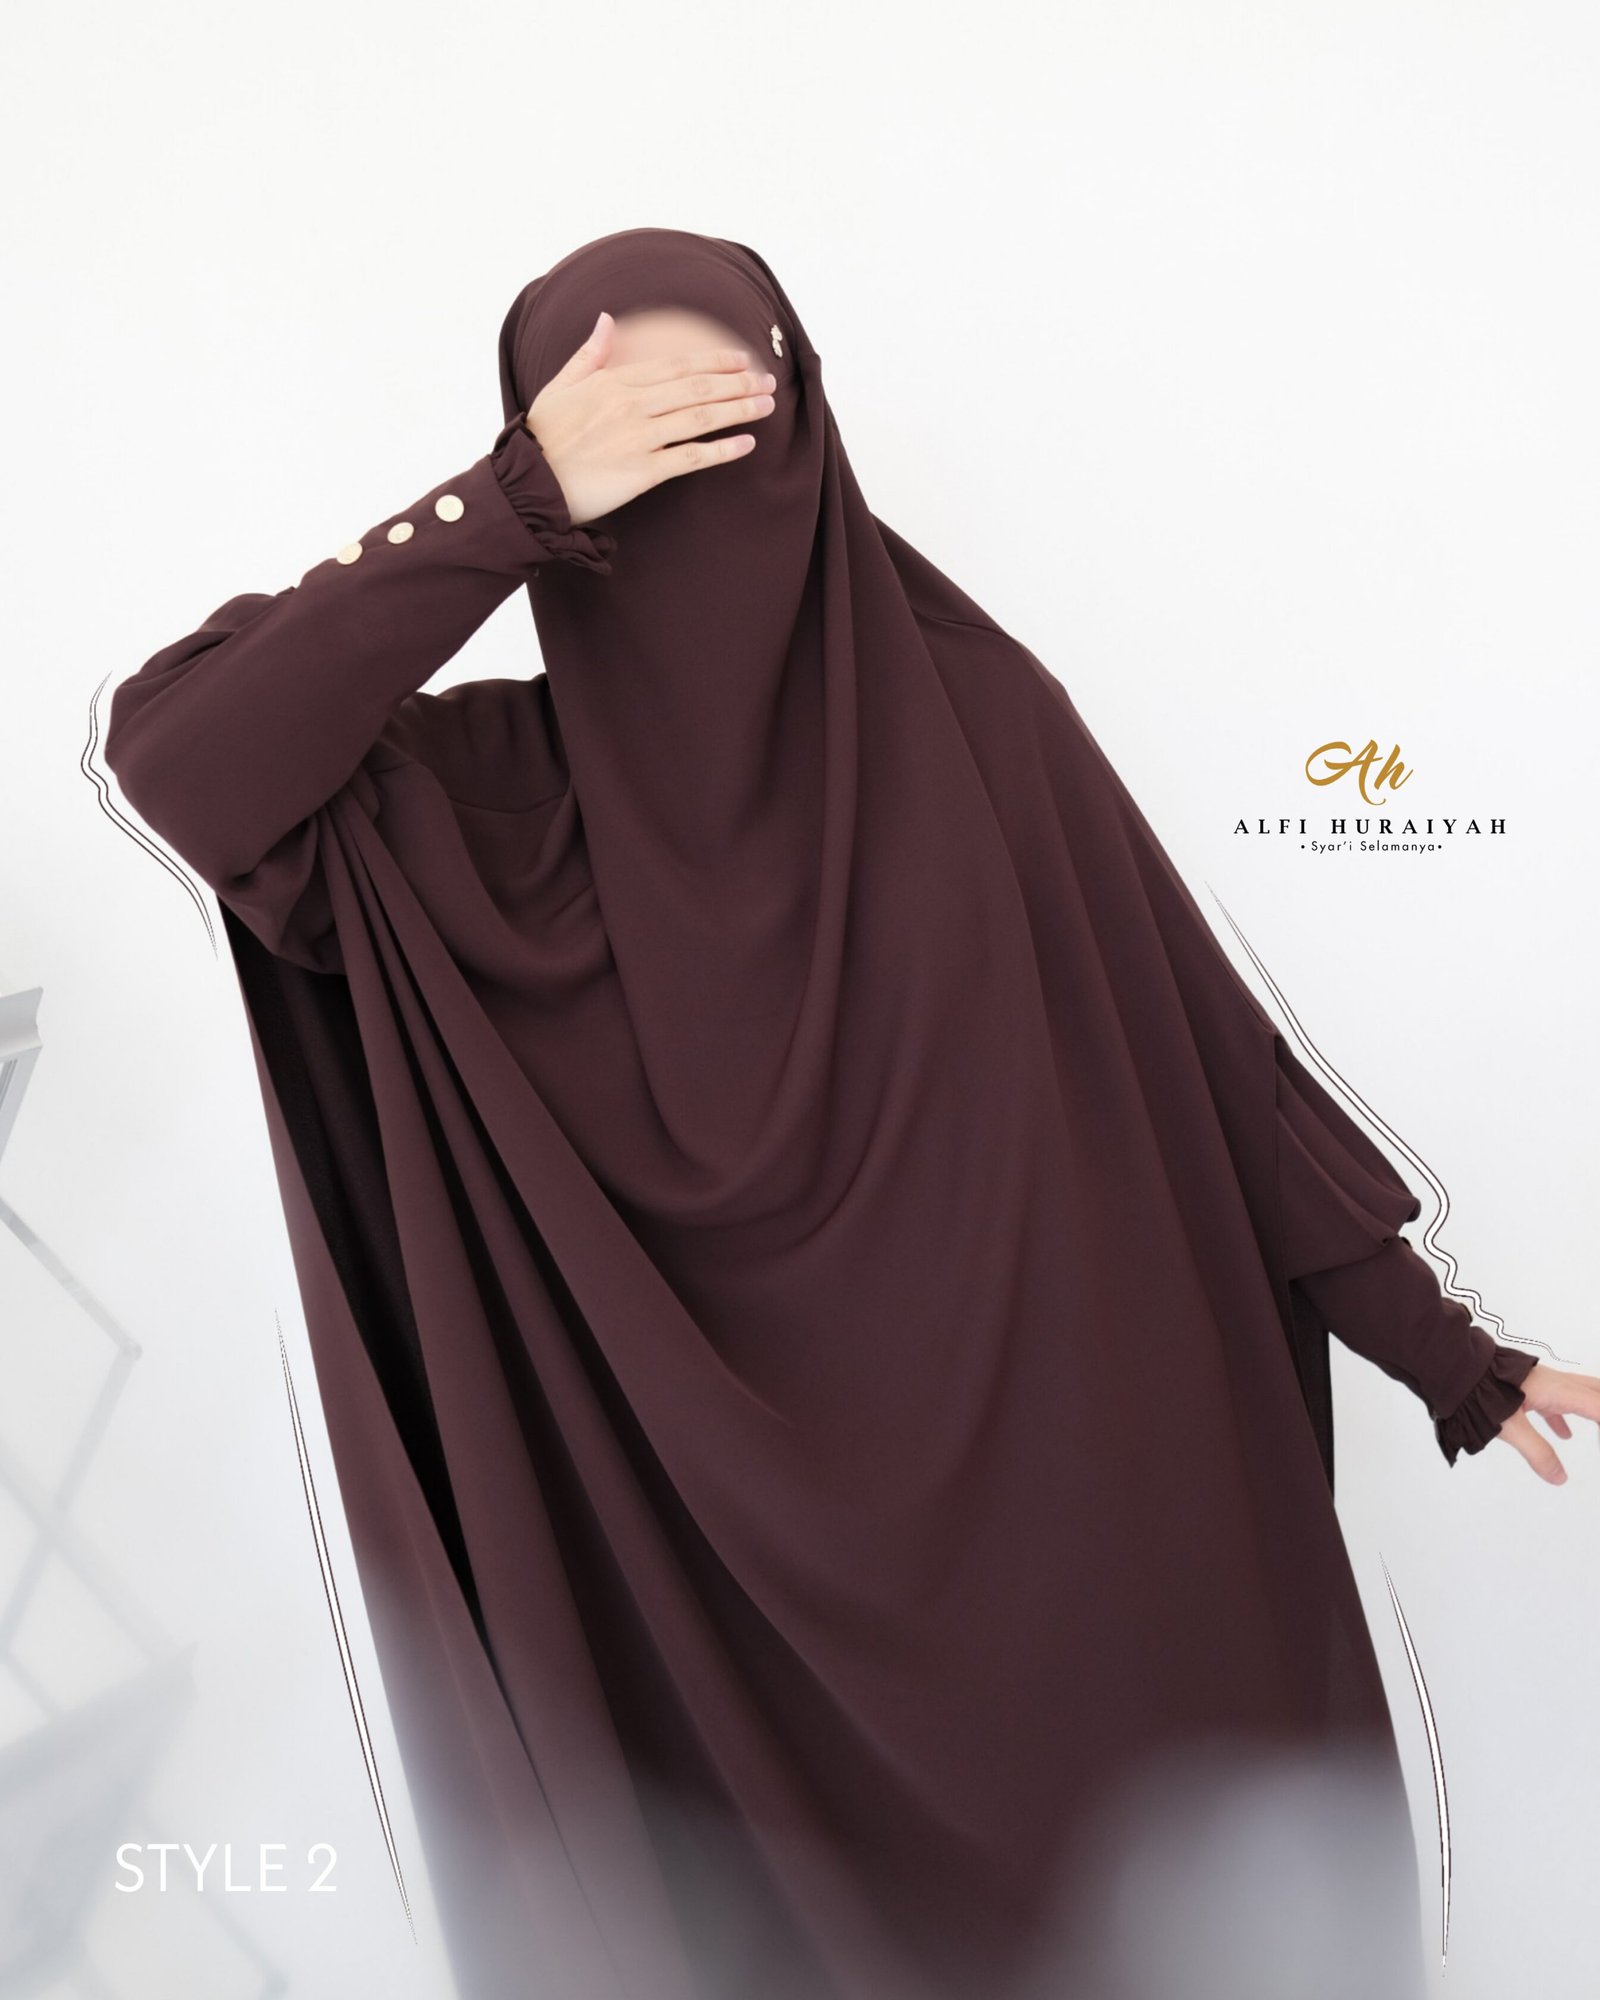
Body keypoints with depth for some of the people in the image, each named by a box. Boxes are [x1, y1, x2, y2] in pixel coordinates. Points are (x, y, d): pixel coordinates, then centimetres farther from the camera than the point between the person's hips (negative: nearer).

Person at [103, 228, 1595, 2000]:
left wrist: (1443, 1351, 4)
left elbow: (1200, 1042, 0)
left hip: (1074, 1483, 1)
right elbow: (170, 754, -18)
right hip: (754, 1550, 0)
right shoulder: (493, 790, -3)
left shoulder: (973, 708, -4)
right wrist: (511, 510, -22)